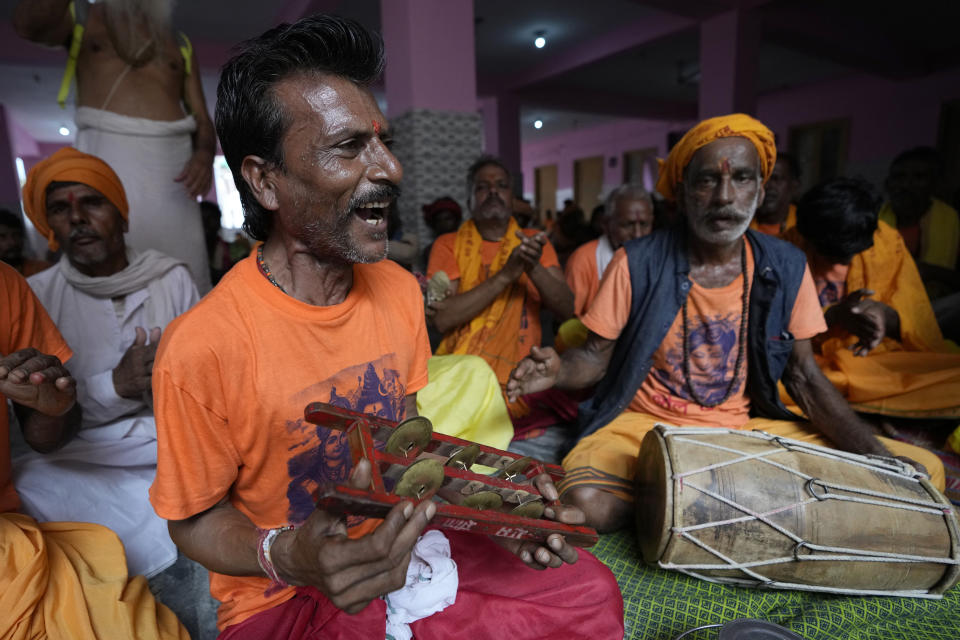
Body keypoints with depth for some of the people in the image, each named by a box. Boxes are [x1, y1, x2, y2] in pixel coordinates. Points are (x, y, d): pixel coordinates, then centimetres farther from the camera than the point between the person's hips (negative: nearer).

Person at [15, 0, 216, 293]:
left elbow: (202, 120, 13)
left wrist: (205, 154, -8)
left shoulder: (181, 46, 22)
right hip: (107, 159, -1)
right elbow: (29, 24, -5)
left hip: (173, 166, 2)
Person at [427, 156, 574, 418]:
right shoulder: (448, 244, 6)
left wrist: (534, 268, -18)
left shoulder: (534, 241, 11)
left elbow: (567, 311, 0)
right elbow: (442, 319, -11)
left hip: (521, 374, 3)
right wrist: (506, 274, -18)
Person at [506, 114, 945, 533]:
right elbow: (597, 356, -4)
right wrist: (558, 371, -27)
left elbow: (804, 377, 5)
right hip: (643, 424, -3)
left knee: (922, 470, -9)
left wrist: (877, 457, -9)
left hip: (743, 426, 4)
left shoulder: (786, 268, 0)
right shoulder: (638, 263, -10)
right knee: (585, 504, -33)